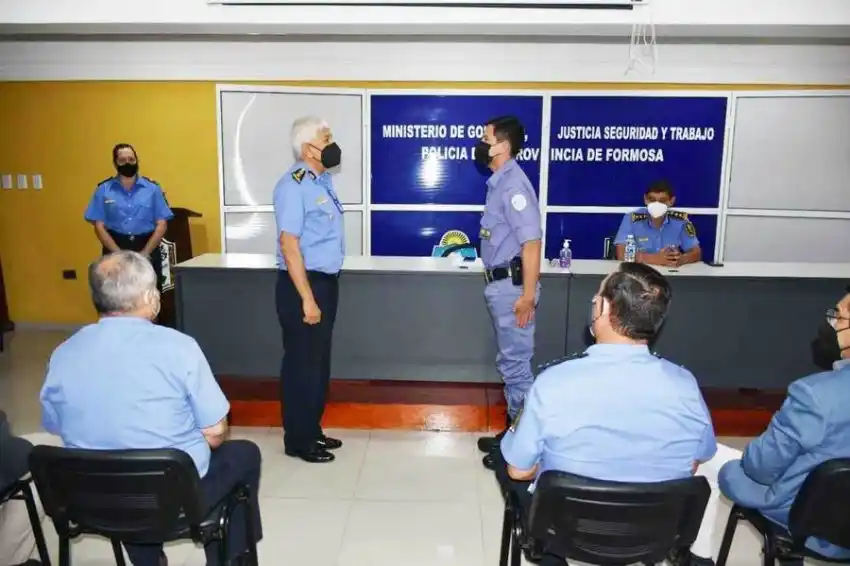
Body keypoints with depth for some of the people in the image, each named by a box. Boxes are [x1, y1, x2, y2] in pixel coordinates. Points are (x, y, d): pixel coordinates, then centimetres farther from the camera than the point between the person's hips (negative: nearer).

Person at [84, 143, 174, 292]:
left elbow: (161, 225, 1)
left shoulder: (152, 188, 4)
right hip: (115, 250, 0)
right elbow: (99, 226, 1)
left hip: (147, 249, 0)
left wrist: (145, 253, -9)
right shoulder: (103, 190, 4)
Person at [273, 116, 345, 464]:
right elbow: (289, 245, -20)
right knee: (302, 363, 2)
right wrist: (307, 299, -22)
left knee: (319, 362, 17)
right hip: (302, 284, -9)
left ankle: (312, 431, 32)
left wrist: (324, 291, 16)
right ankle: (297, 440, 18)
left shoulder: (323, 180, 10)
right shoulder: (294, 185, -17)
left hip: (326, 281, 9)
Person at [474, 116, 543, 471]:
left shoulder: (514, 184, -16)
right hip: (500, 284, 10)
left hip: (512, 285, -10)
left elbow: (531, 242, -22)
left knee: (516, 365, -1)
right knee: (509, 363, 17)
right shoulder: (499, 182, 13)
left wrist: (528, 295, -25)